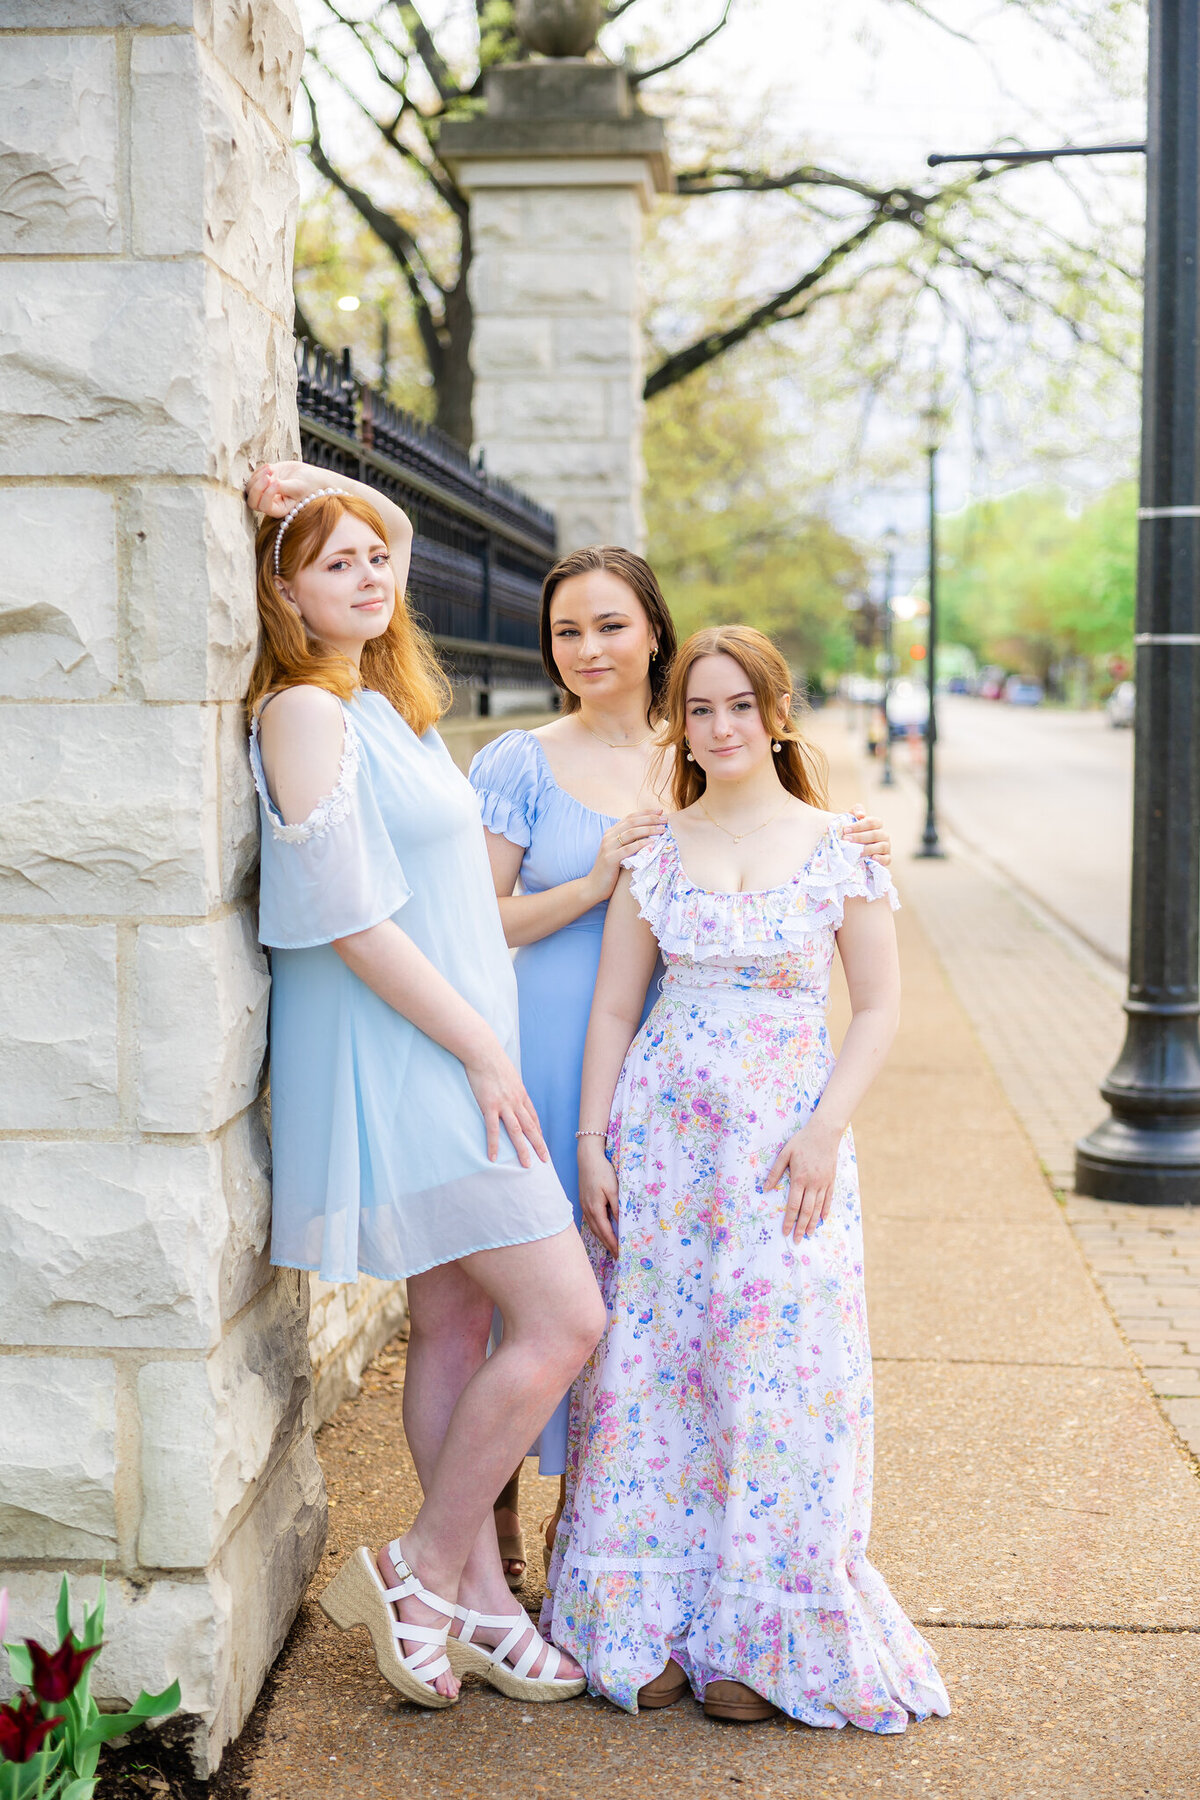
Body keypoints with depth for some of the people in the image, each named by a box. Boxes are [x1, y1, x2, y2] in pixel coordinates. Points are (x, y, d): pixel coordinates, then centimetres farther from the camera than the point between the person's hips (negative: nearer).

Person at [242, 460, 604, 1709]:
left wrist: (329, 497, 13)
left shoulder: (383, 694, 12)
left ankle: (478, 1602, 18)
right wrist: (482, 1052, -16)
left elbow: (392, 533, 31)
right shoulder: (305, 710, -13)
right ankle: (422, 1571, 4)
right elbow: (350, 918, -19)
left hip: (444, 1056, 9)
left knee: (457, 1327, 11)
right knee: (564, 1319, -9)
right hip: (397, 1058, -9)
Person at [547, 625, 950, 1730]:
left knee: (776, 1377, -3)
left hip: (787, 1142, -2)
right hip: (660, 1133, 2)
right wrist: (591, 1143, 1)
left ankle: (760, 1639, 12)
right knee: (650, 1368, 3)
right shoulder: (654, 854, 6)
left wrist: (827, 1129, -9)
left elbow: (880, 1006, 1)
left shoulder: (840, 851, 0)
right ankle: (648, 1625, 15)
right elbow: (613, 1009, 8)